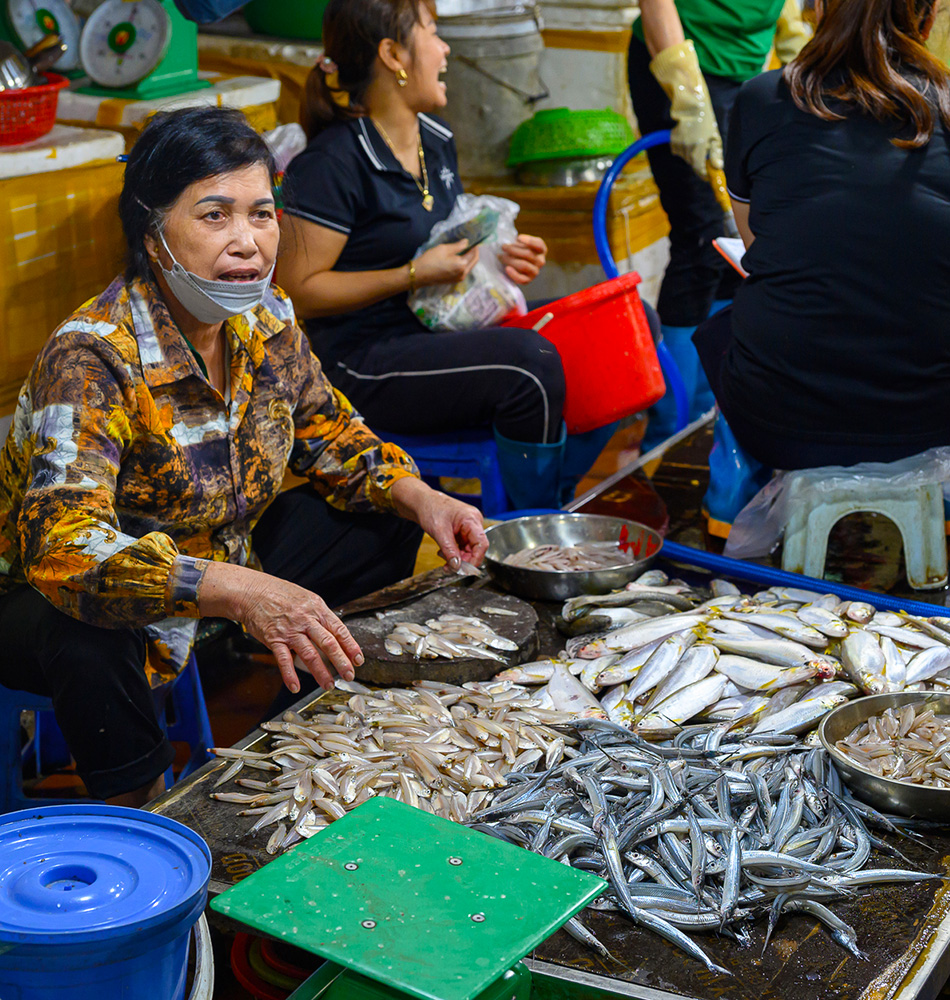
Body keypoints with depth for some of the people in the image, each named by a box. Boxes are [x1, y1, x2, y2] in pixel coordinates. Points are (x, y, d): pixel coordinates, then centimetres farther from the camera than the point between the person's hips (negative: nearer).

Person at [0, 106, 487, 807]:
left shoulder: (267, 321, -7)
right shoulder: (91, 360, -29)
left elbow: (330, 436, 10)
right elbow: (62, 548, -41)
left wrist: (417, 497, -10)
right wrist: (241, 591, -53)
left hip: (228, 562, 7)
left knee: (388, 524, 2)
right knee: (84, 635, -40)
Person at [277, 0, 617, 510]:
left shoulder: (436, 139, 14)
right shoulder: (332, 163, -14)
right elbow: (297, 289, -16)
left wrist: (496, 256, 4)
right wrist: (415, 274, -18)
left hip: (440, 333, 9)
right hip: (363, 364, -9)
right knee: (530, 364, -31)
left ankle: (552, 504, 5)